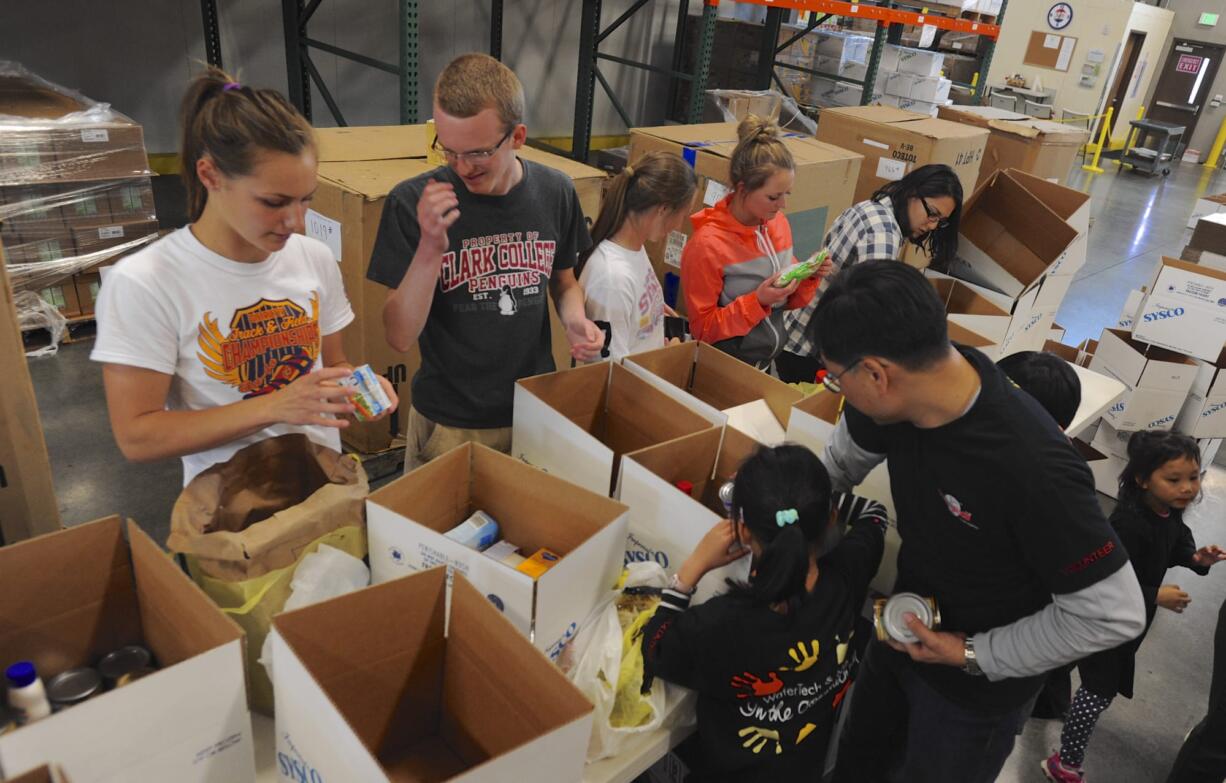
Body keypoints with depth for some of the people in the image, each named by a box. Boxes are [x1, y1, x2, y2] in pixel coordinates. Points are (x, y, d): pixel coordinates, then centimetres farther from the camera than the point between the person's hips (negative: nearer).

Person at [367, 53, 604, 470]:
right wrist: (430, 247, -30)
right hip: (448, 424, -2)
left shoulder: (555, 192, -6)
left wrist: (576, 320, -11)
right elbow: (400, 336, -17)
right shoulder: (413, 202, -16)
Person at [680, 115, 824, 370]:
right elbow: (702, 328, -16)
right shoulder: (707, 244, -21)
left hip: (773, 362, 5)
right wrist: (758, 301, -26)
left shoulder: (779, 224, -3)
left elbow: (788, 300, 8)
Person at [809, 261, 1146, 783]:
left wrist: (975, 656, -20)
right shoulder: (911, 389, -20)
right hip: (907, 627, 6)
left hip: (977, 689, -5)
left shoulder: (1031, 467, -39)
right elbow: (840, 460, 1)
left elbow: (1114, 614, -27)